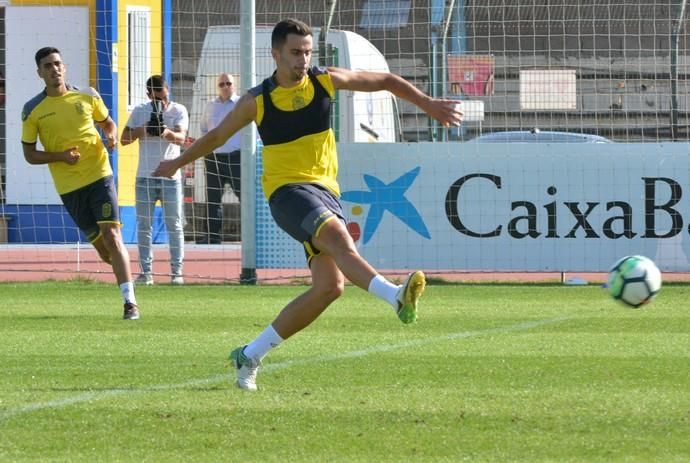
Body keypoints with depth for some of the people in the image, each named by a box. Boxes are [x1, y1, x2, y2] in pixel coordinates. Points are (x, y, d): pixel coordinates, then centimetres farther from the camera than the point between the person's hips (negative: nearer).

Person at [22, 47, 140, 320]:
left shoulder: (87, 97, 3)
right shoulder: (33, 110, 0)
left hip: (99, 176, -1)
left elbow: (108, 123, 19)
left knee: (111, 237, -14)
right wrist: (60, 156, -14)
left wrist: (112, 136, -5)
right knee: (101, 246, 3)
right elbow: (29, 154, 3)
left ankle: (130, 302, -14)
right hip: (69, 187, 1)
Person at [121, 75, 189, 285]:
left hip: (170, 176, -2)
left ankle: (176, 271, 4)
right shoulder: (140, 112, 3)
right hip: (145, 177, 2)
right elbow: (124, 139, -1)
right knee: (144, 225, 2)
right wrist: (144, 129, -17)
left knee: (174, 225, 0)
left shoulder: (179, 111, -3)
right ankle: (146, 271, 7)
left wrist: (167, 133, -39)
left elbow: (181, 137, -18)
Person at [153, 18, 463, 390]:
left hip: (326, 191, 5)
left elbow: (386, 81, 16)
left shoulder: (325, 81, 4)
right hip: (287, 190, -5)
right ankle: (396, 297, -57)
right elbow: (217, 135, 17)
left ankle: (250, 355, 4)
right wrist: (178, 163, 28)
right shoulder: (257, 101, -1)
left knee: (330, 285, -8)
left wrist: (428, 104, 11)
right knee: (338, 235, -35)